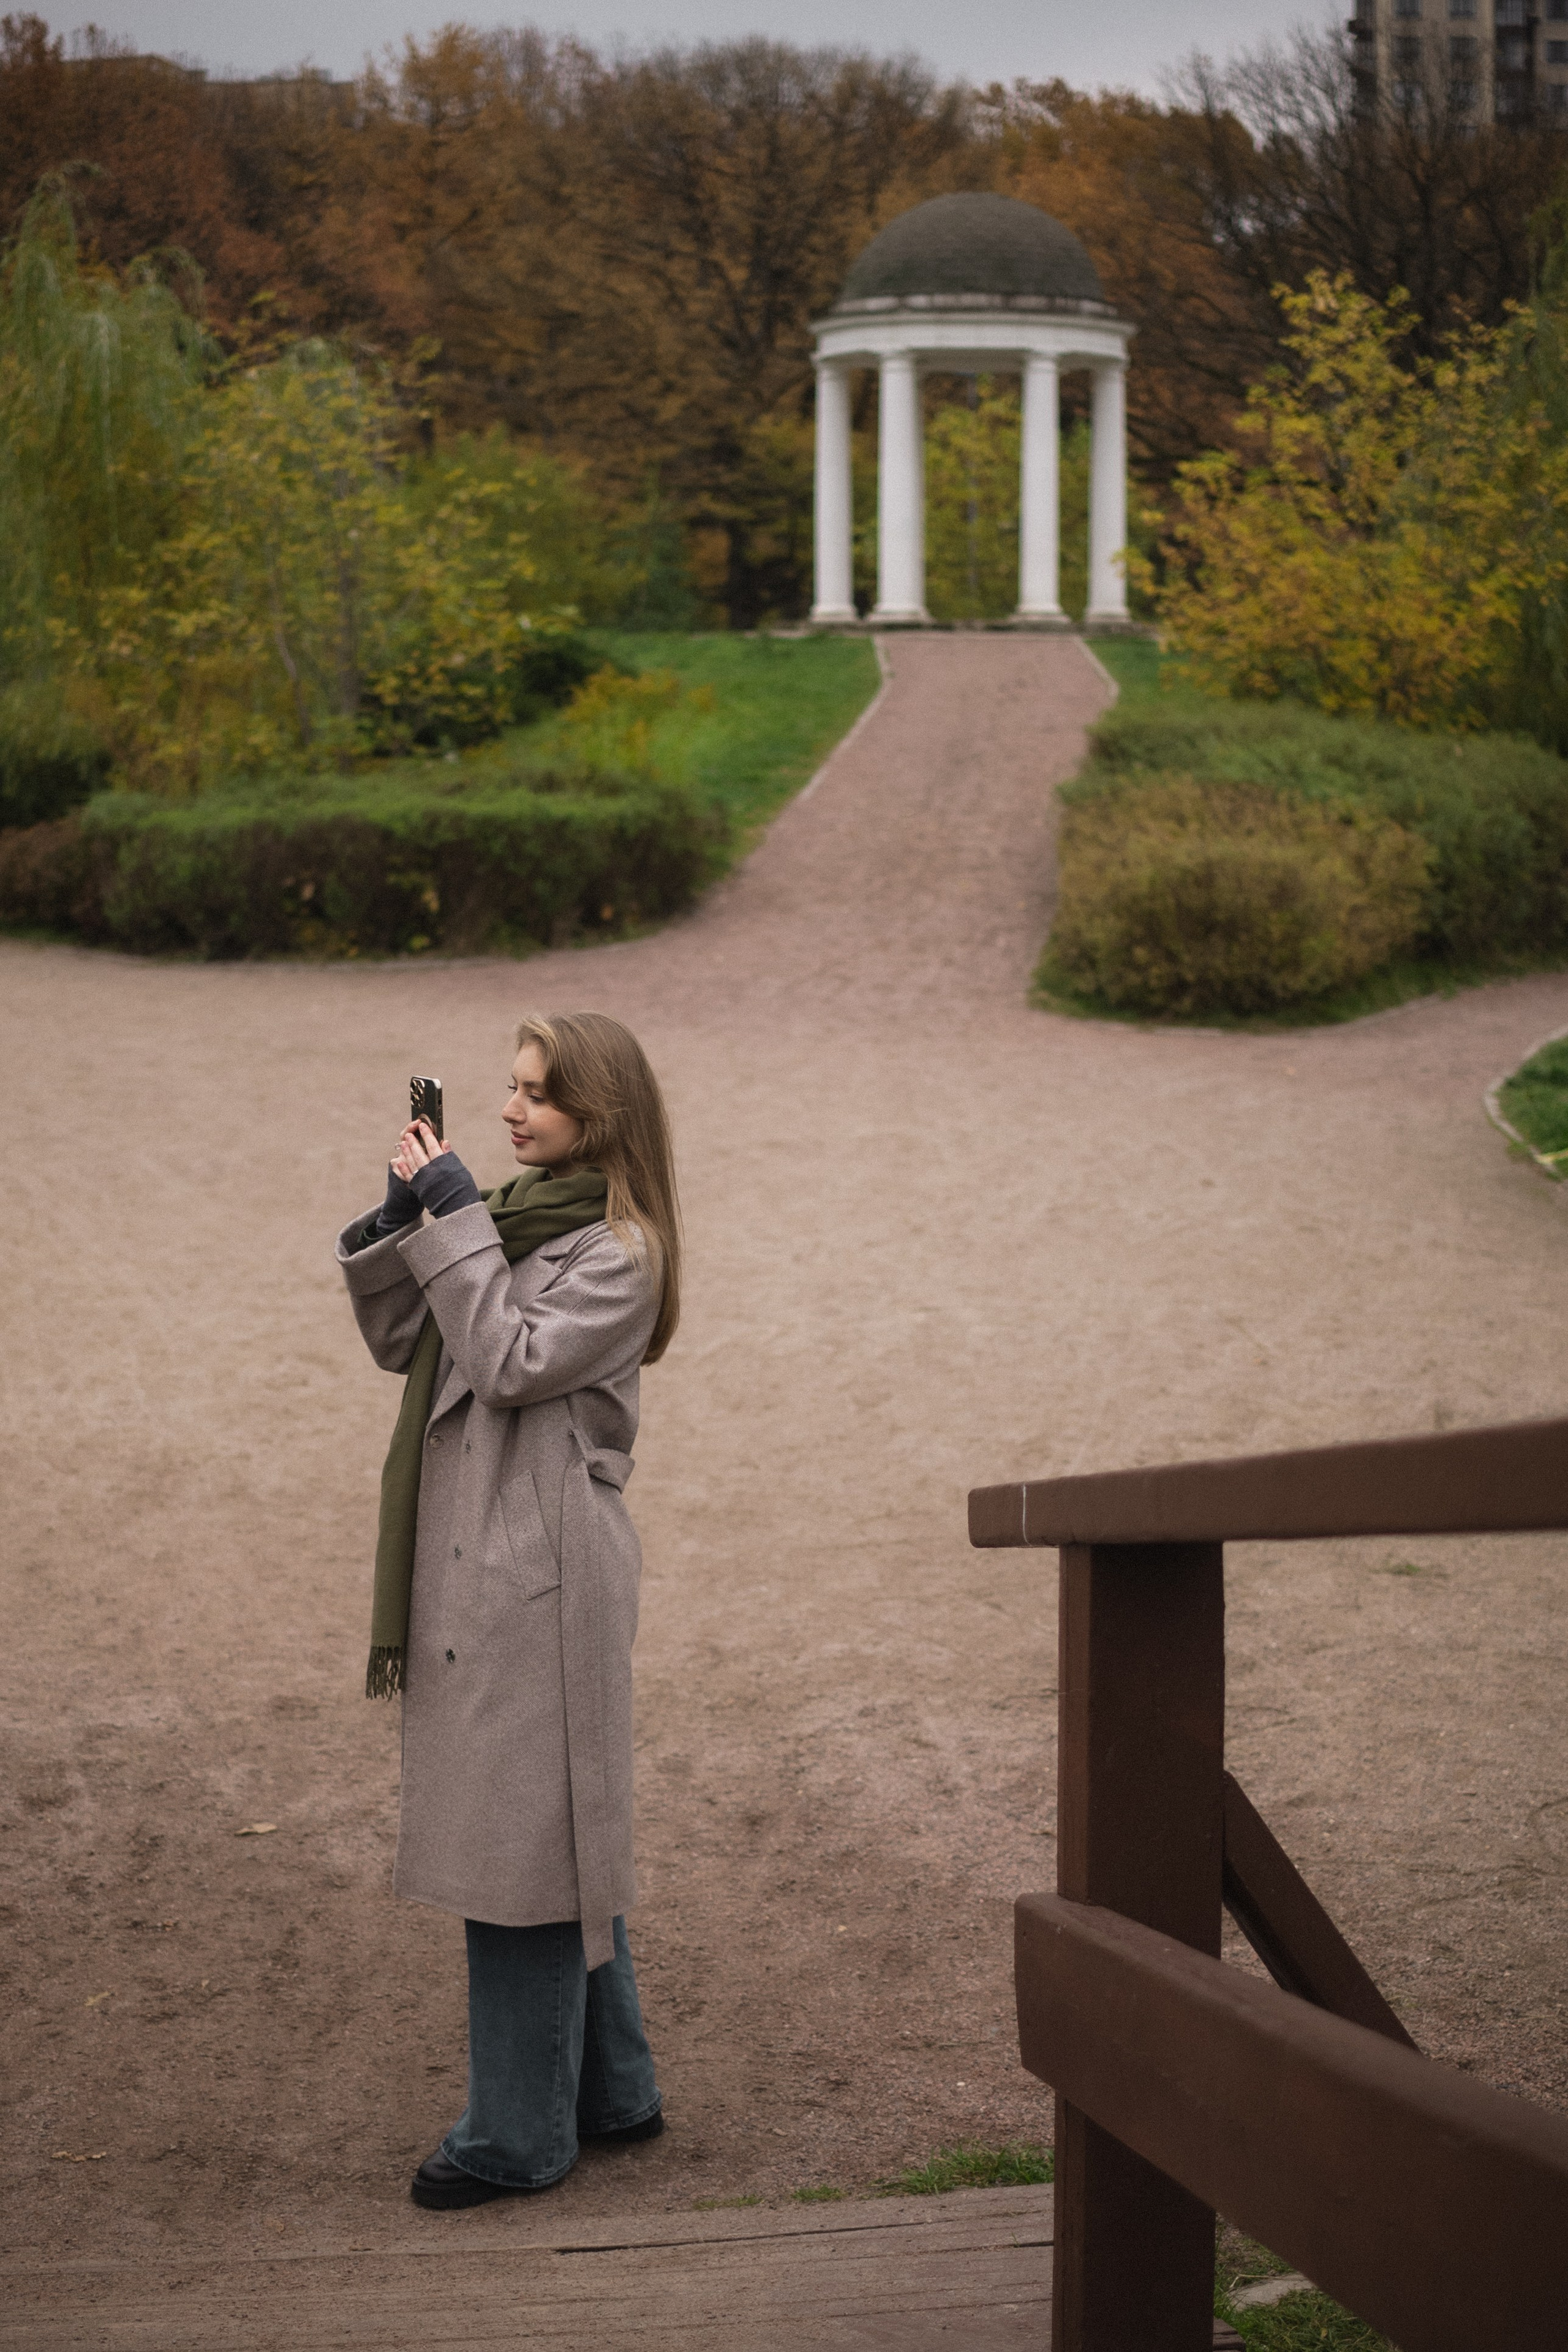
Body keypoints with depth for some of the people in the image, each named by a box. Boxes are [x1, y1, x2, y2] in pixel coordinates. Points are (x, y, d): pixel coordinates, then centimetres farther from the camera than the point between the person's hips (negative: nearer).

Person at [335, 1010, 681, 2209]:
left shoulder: (617, 1253, -10)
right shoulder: (513, 1218, 14)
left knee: (524, 1839, -4)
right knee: (559, 1838, 16)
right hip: (478, 1567, 9)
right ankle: (610, 2089, 28)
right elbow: (403, 1343, 15)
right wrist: (396, 1225, 1)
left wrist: (456, 1221, -17)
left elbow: (513, 1358, -21)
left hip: (545, 1577, -9)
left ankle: (517, 2132, 3)